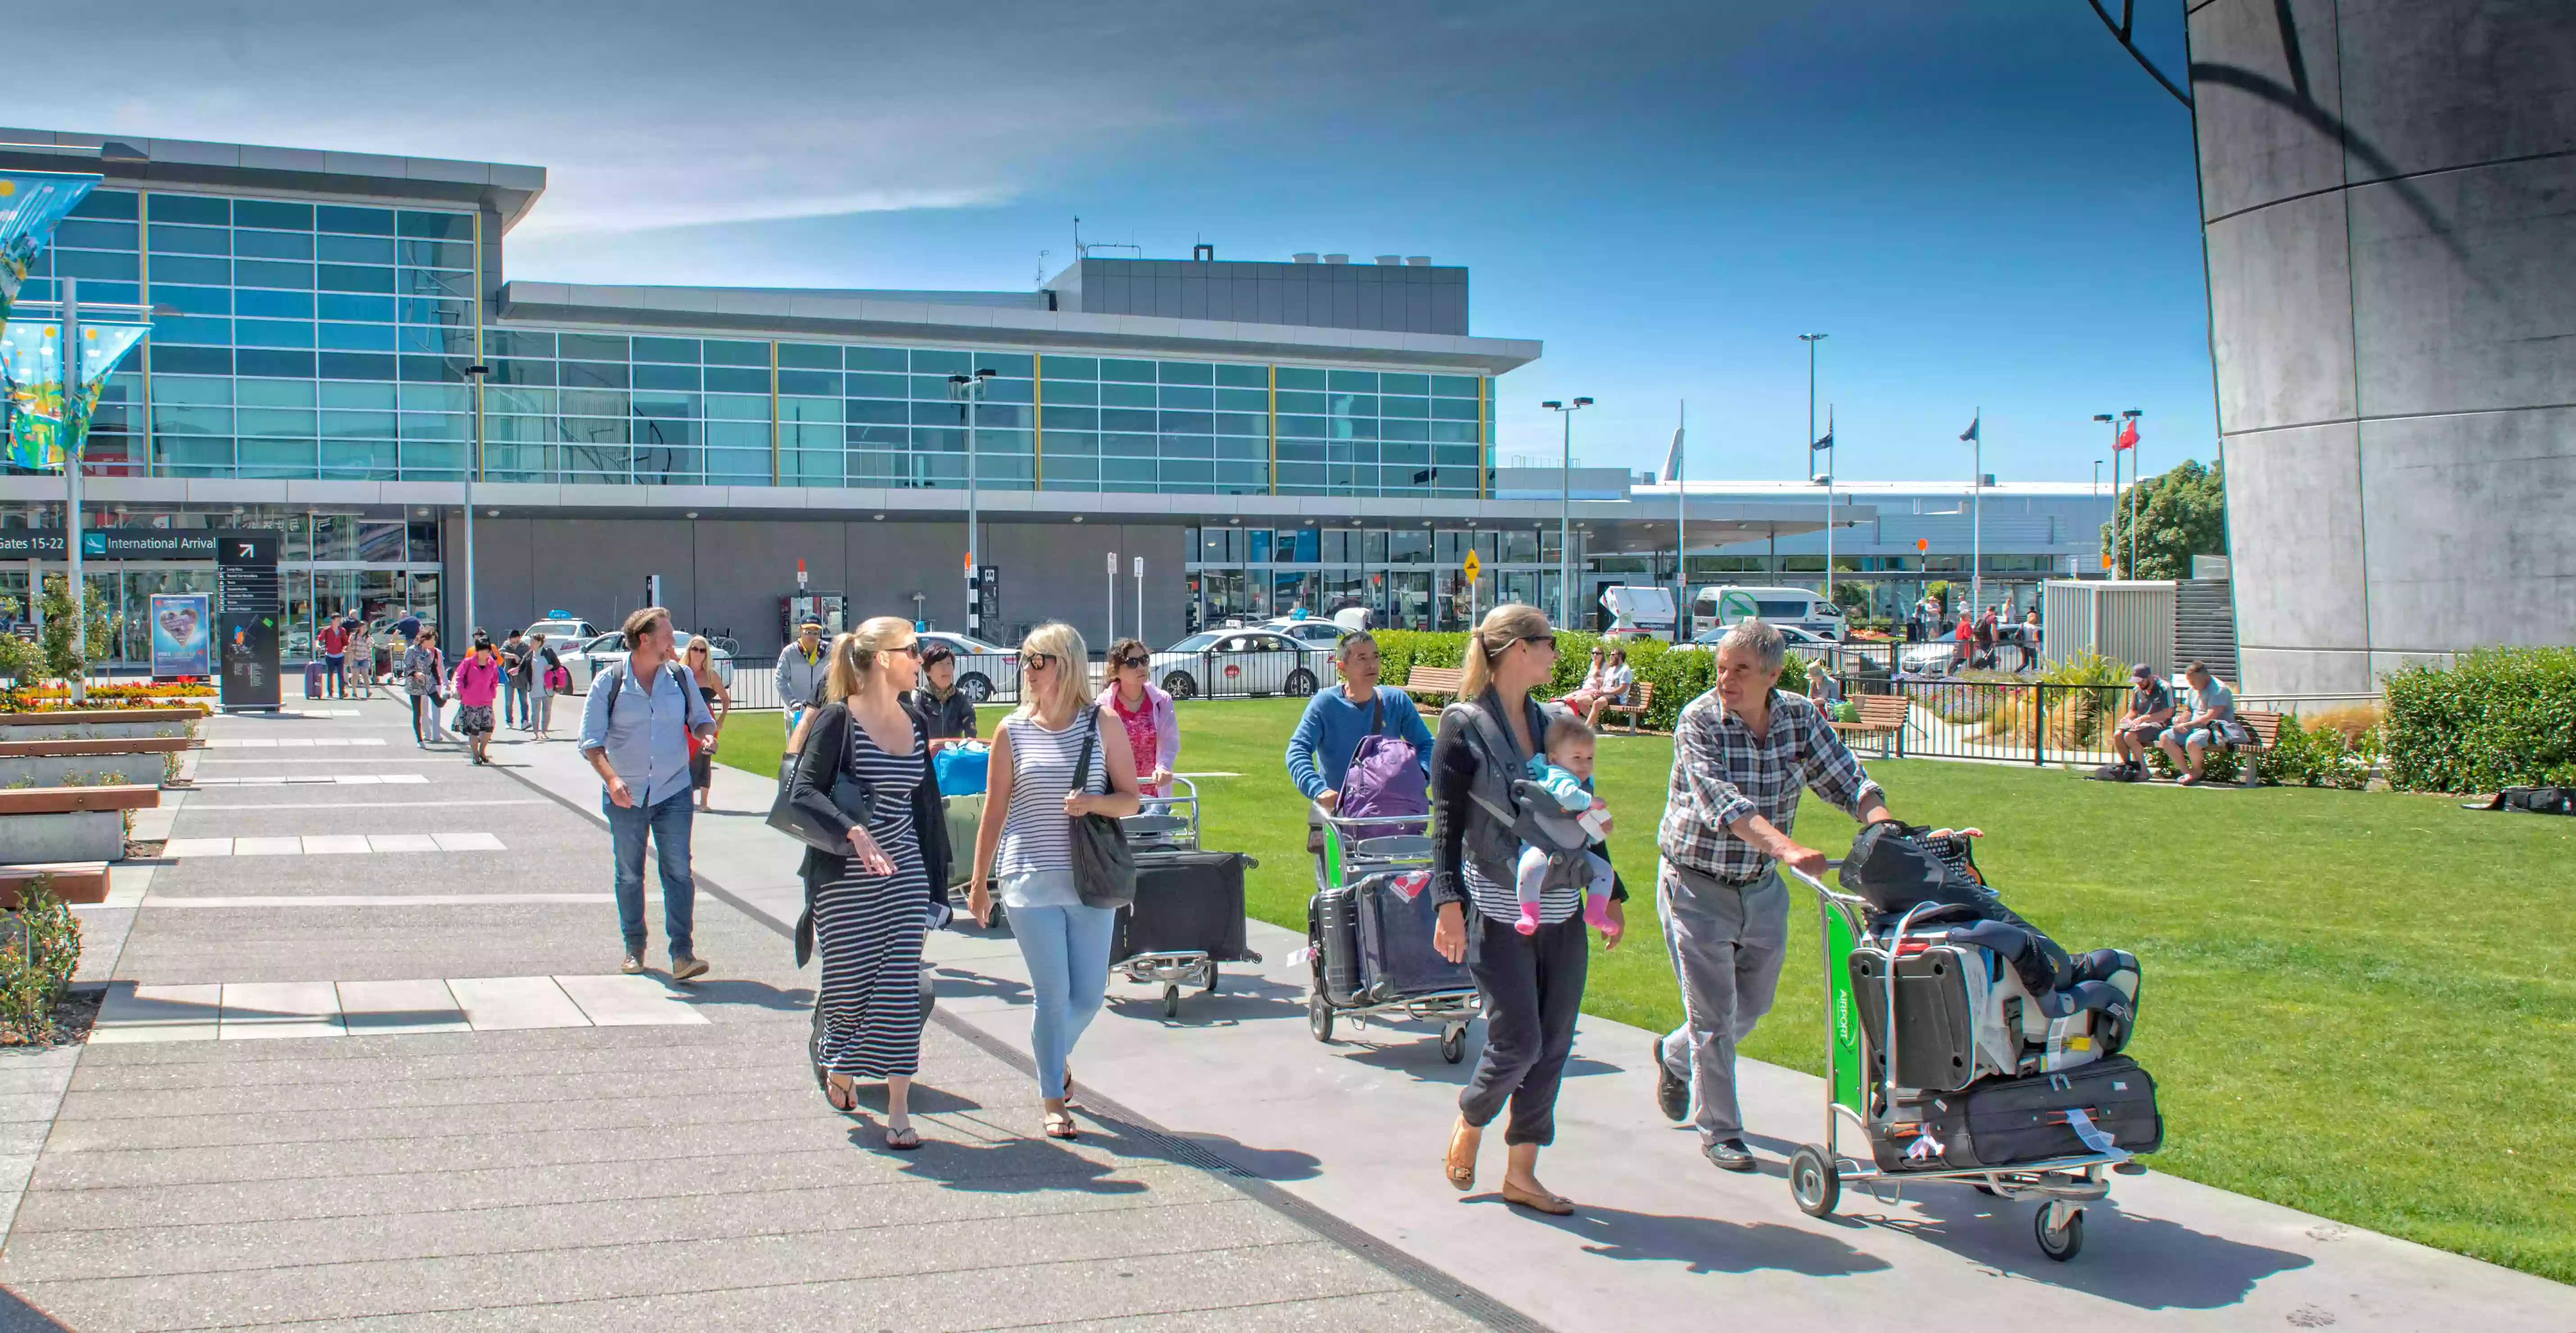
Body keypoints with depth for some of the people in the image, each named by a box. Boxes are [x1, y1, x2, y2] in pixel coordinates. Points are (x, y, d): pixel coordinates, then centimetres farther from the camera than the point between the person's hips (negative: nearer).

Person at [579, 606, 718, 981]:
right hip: (625, 795, -1)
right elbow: (591, 740, -6)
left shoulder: (680, 677, 2)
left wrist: (707, 734, -9)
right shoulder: (609, 683, -5)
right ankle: (634, 948, 25)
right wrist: (611, 779, -22)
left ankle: (682, 954, -9)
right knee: (629, 876, 11)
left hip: (673, 792, 1)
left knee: (678, 871, -8)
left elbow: (700, 717, 15)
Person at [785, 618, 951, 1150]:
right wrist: (854, 831, -31)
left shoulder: (914, 723, 9)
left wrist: (936, 876, 15)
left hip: (904, 871, 4)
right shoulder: (838, 719, -9)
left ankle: (899, 1111, 0)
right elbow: (803, 790, -17)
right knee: (848, 982, 7)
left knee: (900, 985, -4)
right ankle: (839, 1067, 39)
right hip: (845, 877, -4)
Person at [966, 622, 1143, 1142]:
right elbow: (995, 811, 7)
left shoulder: (1104, 726, 1)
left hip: (1091, 880, 1)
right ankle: (1052, 1098, 15)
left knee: (1090, 993, 6)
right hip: (1030, 881, -1)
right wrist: (979, 881, 8)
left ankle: (1056, 1054, 37)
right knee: (1052, 994, -2)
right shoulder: (1013, 731, 2)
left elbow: (1130, 799, 3)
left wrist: (1094, 802, -18)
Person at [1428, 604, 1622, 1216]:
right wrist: (1449, 902, -19)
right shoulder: (1462, 726, -6)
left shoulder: (1551, 723, 12)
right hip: (1497, 908, -6)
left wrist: (1610, 894, 18)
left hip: (1561, 909, 6)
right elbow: (1447, 824, -9)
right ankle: (1468, 1124, 23)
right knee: (1518, 1041, -6)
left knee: (1553, 1043, 5)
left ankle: (1521, 1171, 16)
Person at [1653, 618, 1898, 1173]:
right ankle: (1719, 1131, 16)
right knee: (1714, 1014, -1)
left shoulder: (1800, 717, -5)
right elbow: (1721, 801, -32)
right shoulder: (1698, 721, -19)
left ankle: (1675, 1055, 46)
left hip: (1762, 888, 5)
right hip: (1697, 886, -5)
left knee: (1752, 1006, 18)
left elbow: (1846, 779, -7)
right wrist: (1787, 849, -46)